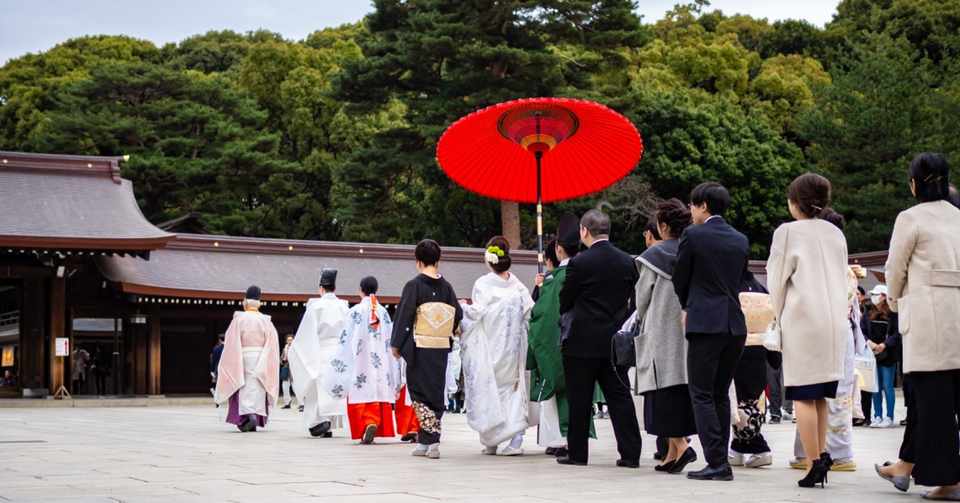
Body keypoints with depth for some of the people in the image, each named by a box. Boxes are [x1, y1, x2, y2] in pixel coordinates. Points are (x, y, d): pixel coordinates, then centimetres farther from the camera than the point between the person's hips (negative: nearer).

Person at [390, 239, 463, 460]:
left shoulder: (413, 286, -8)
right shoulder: (446, 287, 5)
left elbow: (403, 315, -9)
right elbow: (458, 314, 6)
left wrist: (395, 344, -1)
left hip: (419, 348, -4)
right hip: (441, 348, 4)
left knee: (419, 392, 1)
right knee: (436, 392, 11)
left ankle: (432, 439, -15)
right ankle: (425, 442, 13)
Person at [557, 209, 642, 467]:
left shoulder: (579, 263, -12)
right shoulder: (628, 262, 2)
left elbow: (564, 302, -4)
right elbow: (631, 299, 9)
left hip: (582, 341, -4)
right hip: (615, 341, 4)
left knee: (579, 400, 5)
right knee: (620, 397, 6)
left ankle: (577, 453, 10)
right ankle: (630, 453, 3)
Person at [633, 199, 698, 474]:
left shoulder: (655, 256, -8)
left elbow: (642, 296, 0)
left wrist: (641, 320, 18)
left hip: (661, 332, -5)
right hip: (690, 332, 5)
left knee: (665, 392, -3)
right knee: (682, 389, 10)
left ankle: (680, 446, -17)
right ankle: (673, 452, 13)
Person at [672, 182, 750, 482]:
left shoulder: (693, 235, -4)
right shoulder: (741, 240, 12)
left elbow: (679, 280, 5)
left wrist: (687, 306, 25)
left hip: (705, 324, -6)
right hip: (735, 324, 6)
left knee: (702, 395, -3)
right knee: (721, 395, 14)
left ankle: (717, 463, -11)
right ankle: (721, 461, 13)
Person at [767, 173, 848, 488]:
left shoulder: (788, 232, -5)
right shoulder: (835, 234, 12)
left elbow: (777, 280, -2)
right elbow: (842, 277, 15)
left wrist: (780, 316, 9)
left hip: (803, 319, -6)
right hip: (835, 318, 6)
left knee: (803, 394, -3)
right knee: (820, 395, 15)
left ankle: (814, 463, -7)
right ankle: (822, 454, 12)